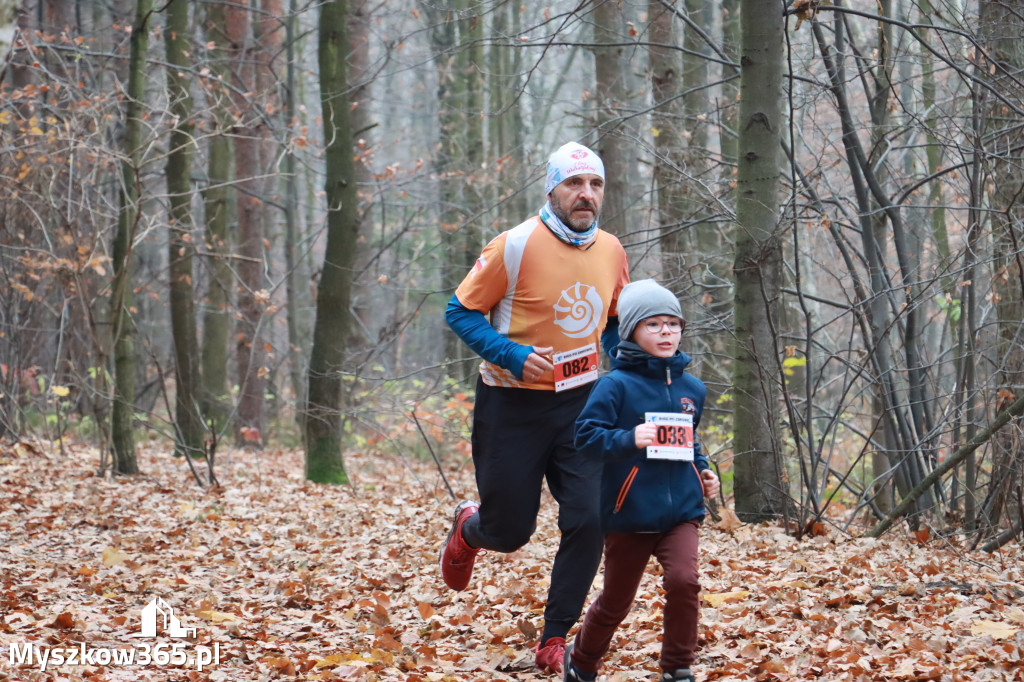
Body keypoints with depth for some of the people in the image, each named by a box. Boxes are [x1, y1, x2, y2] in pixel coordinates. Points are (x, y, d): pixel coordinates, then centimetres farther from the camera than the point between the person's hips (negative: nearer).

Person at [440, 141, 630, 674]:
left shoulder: (611, 251, 2)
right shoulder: (516, 246, -15)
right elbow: (461, 311, -9)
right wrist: (513, 356, -22)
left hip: (579, 404, 4)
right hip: (512, 404, -4)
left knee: (588, 520, -10)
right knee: (509, 531, 5)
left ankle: (555, 639, 4)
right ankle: (468, 528, 44)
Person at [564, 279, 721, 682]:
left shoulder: (692, 388, 8)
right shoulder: (617, 385, -10)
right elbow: (587, 436, -14)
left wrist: (704, 472, 8)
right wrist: (629, 439, -27)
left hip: (682, 511, 3)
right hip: (629, 514, -3)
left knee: (683, 581, -20)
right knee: (615, 601, 11)